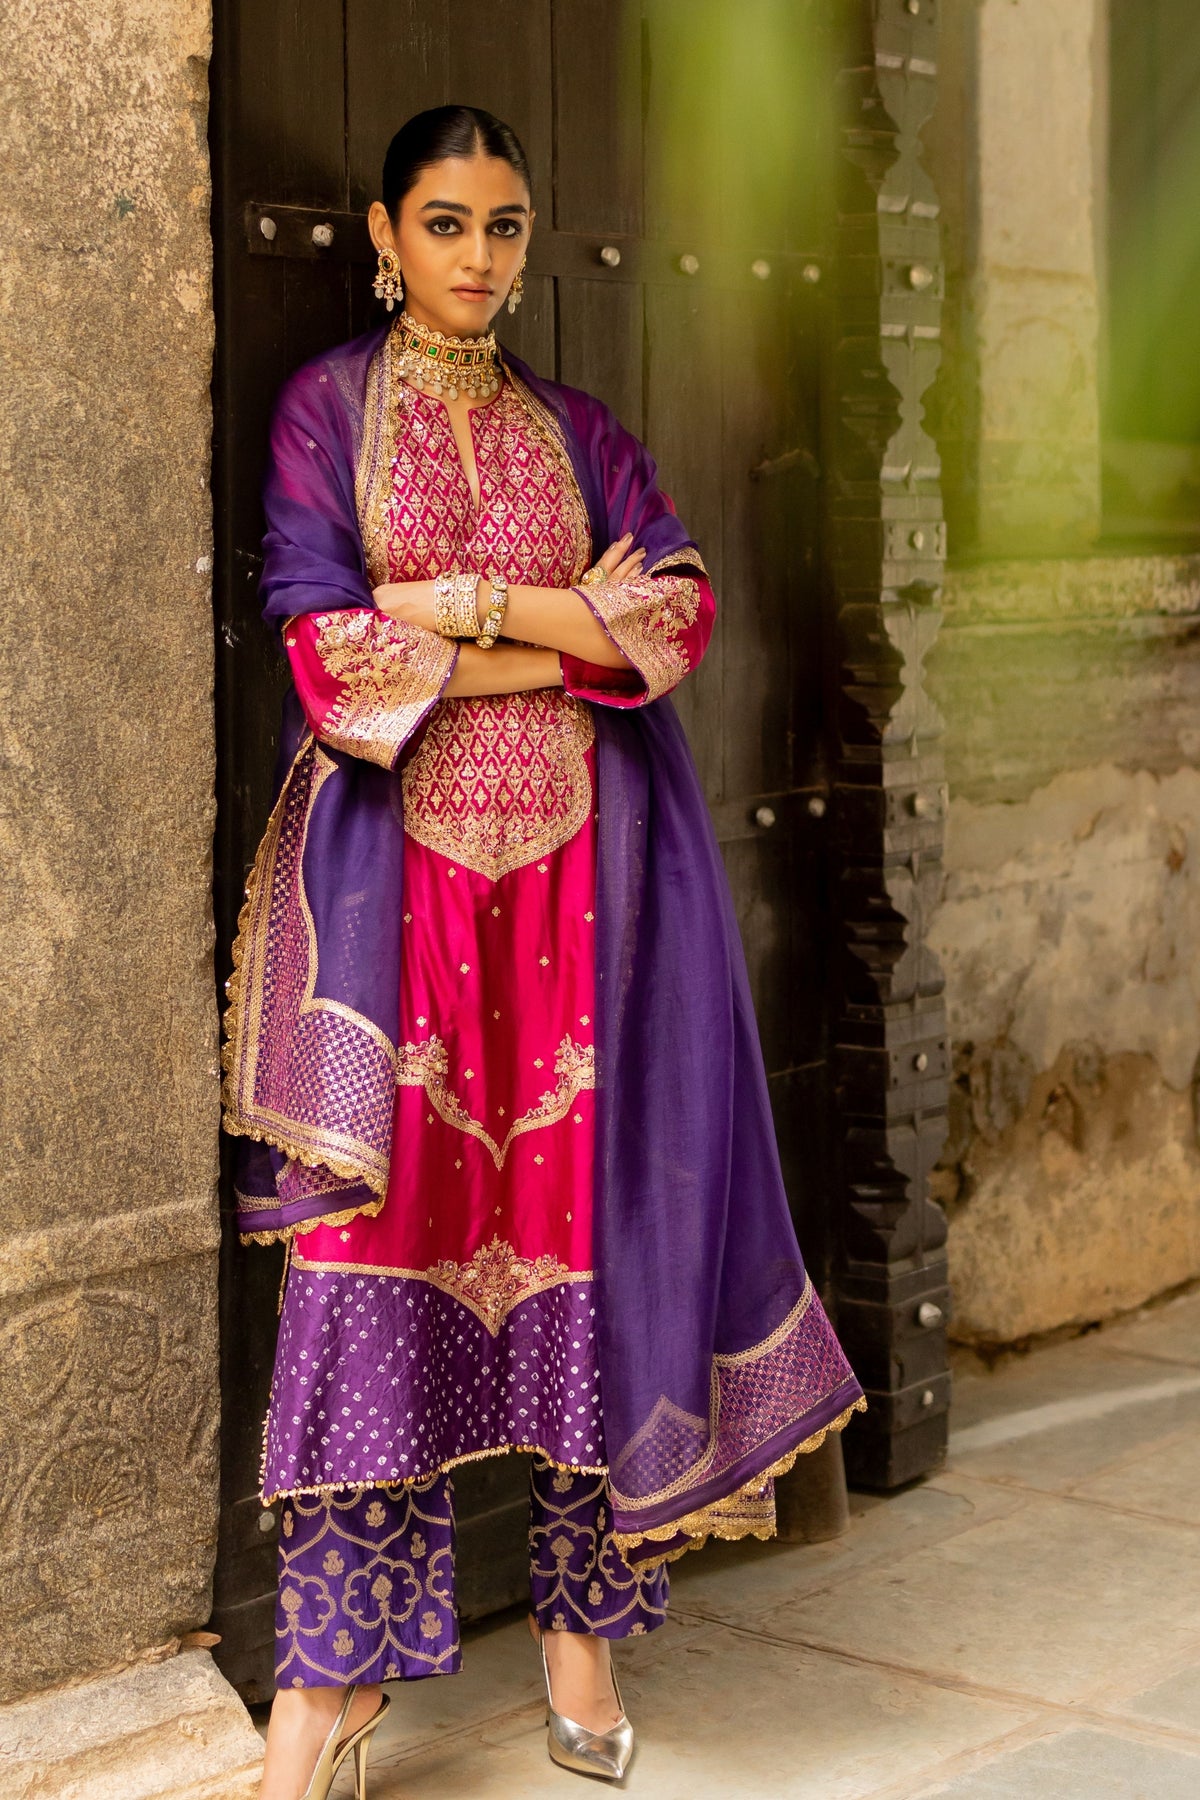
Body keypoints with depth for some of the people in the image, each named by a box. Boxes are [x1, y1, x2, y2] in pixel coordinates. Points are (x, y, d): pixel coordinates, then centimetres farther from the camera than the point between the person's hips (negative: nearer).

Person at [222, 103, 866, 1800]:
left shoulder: (577, 434, 14)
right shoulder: (328, 408, 6)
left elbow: (686, 607, -1)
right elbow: (326, 645, -7)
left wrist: (467, 606, -10)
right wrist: (572, 630, -8)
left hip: (576, 876, 3)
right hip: (394, 868, -3)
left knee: (586, 1215, 0)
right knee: (378, 1239, -6)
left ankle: (581, 1621, 12)